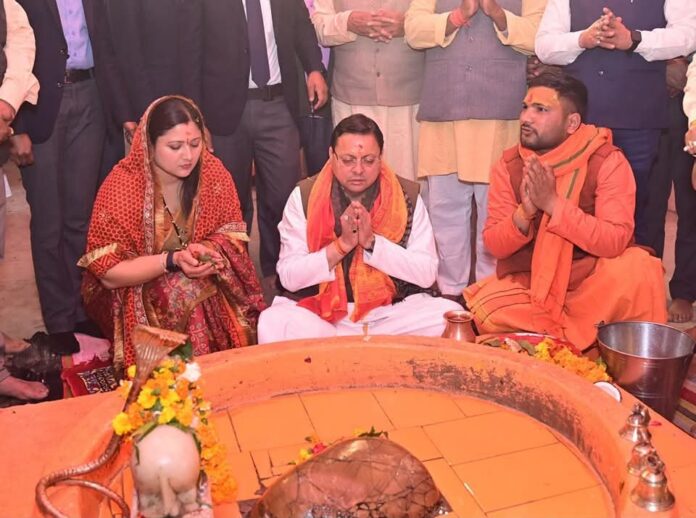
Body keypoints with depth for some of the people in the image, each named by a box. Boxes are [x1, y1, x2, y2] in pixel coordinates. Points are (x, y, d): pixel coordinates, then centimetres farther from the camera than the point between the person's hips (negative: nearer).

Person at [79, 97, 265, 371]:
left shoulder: (213, 172, -9)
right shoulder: (121, 185, -17)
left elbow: (232, 236, 0)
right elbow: (108, 273, -15)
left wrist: (207, 251, -23)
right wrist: (173, 260, -27)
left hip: (207, 285, 3)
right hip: (137, 294, -2)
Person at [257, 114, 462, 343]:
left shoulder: (408, 196, 0)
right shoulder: (303, 196, -2)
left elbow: (427, 273, -7)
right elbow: (288, 277, -7)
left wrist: (372, 242, -18)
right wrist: (342, 245, -19)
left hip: (391, 312, 1)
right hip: (320, 313, 0)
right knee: (272, 323, -29)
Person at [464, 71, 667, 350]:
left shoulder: (607, 162, -14)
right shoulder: (509, 164, -5)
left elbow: (615, 242, -23)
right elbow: (494, 246, -7)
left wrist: (553, 203, -32)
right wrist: (525, 212, -27)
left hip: (592, 279, -2)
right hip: (528, 282, 2)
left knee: (636, 270, -32)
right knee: (486, 308, -26)